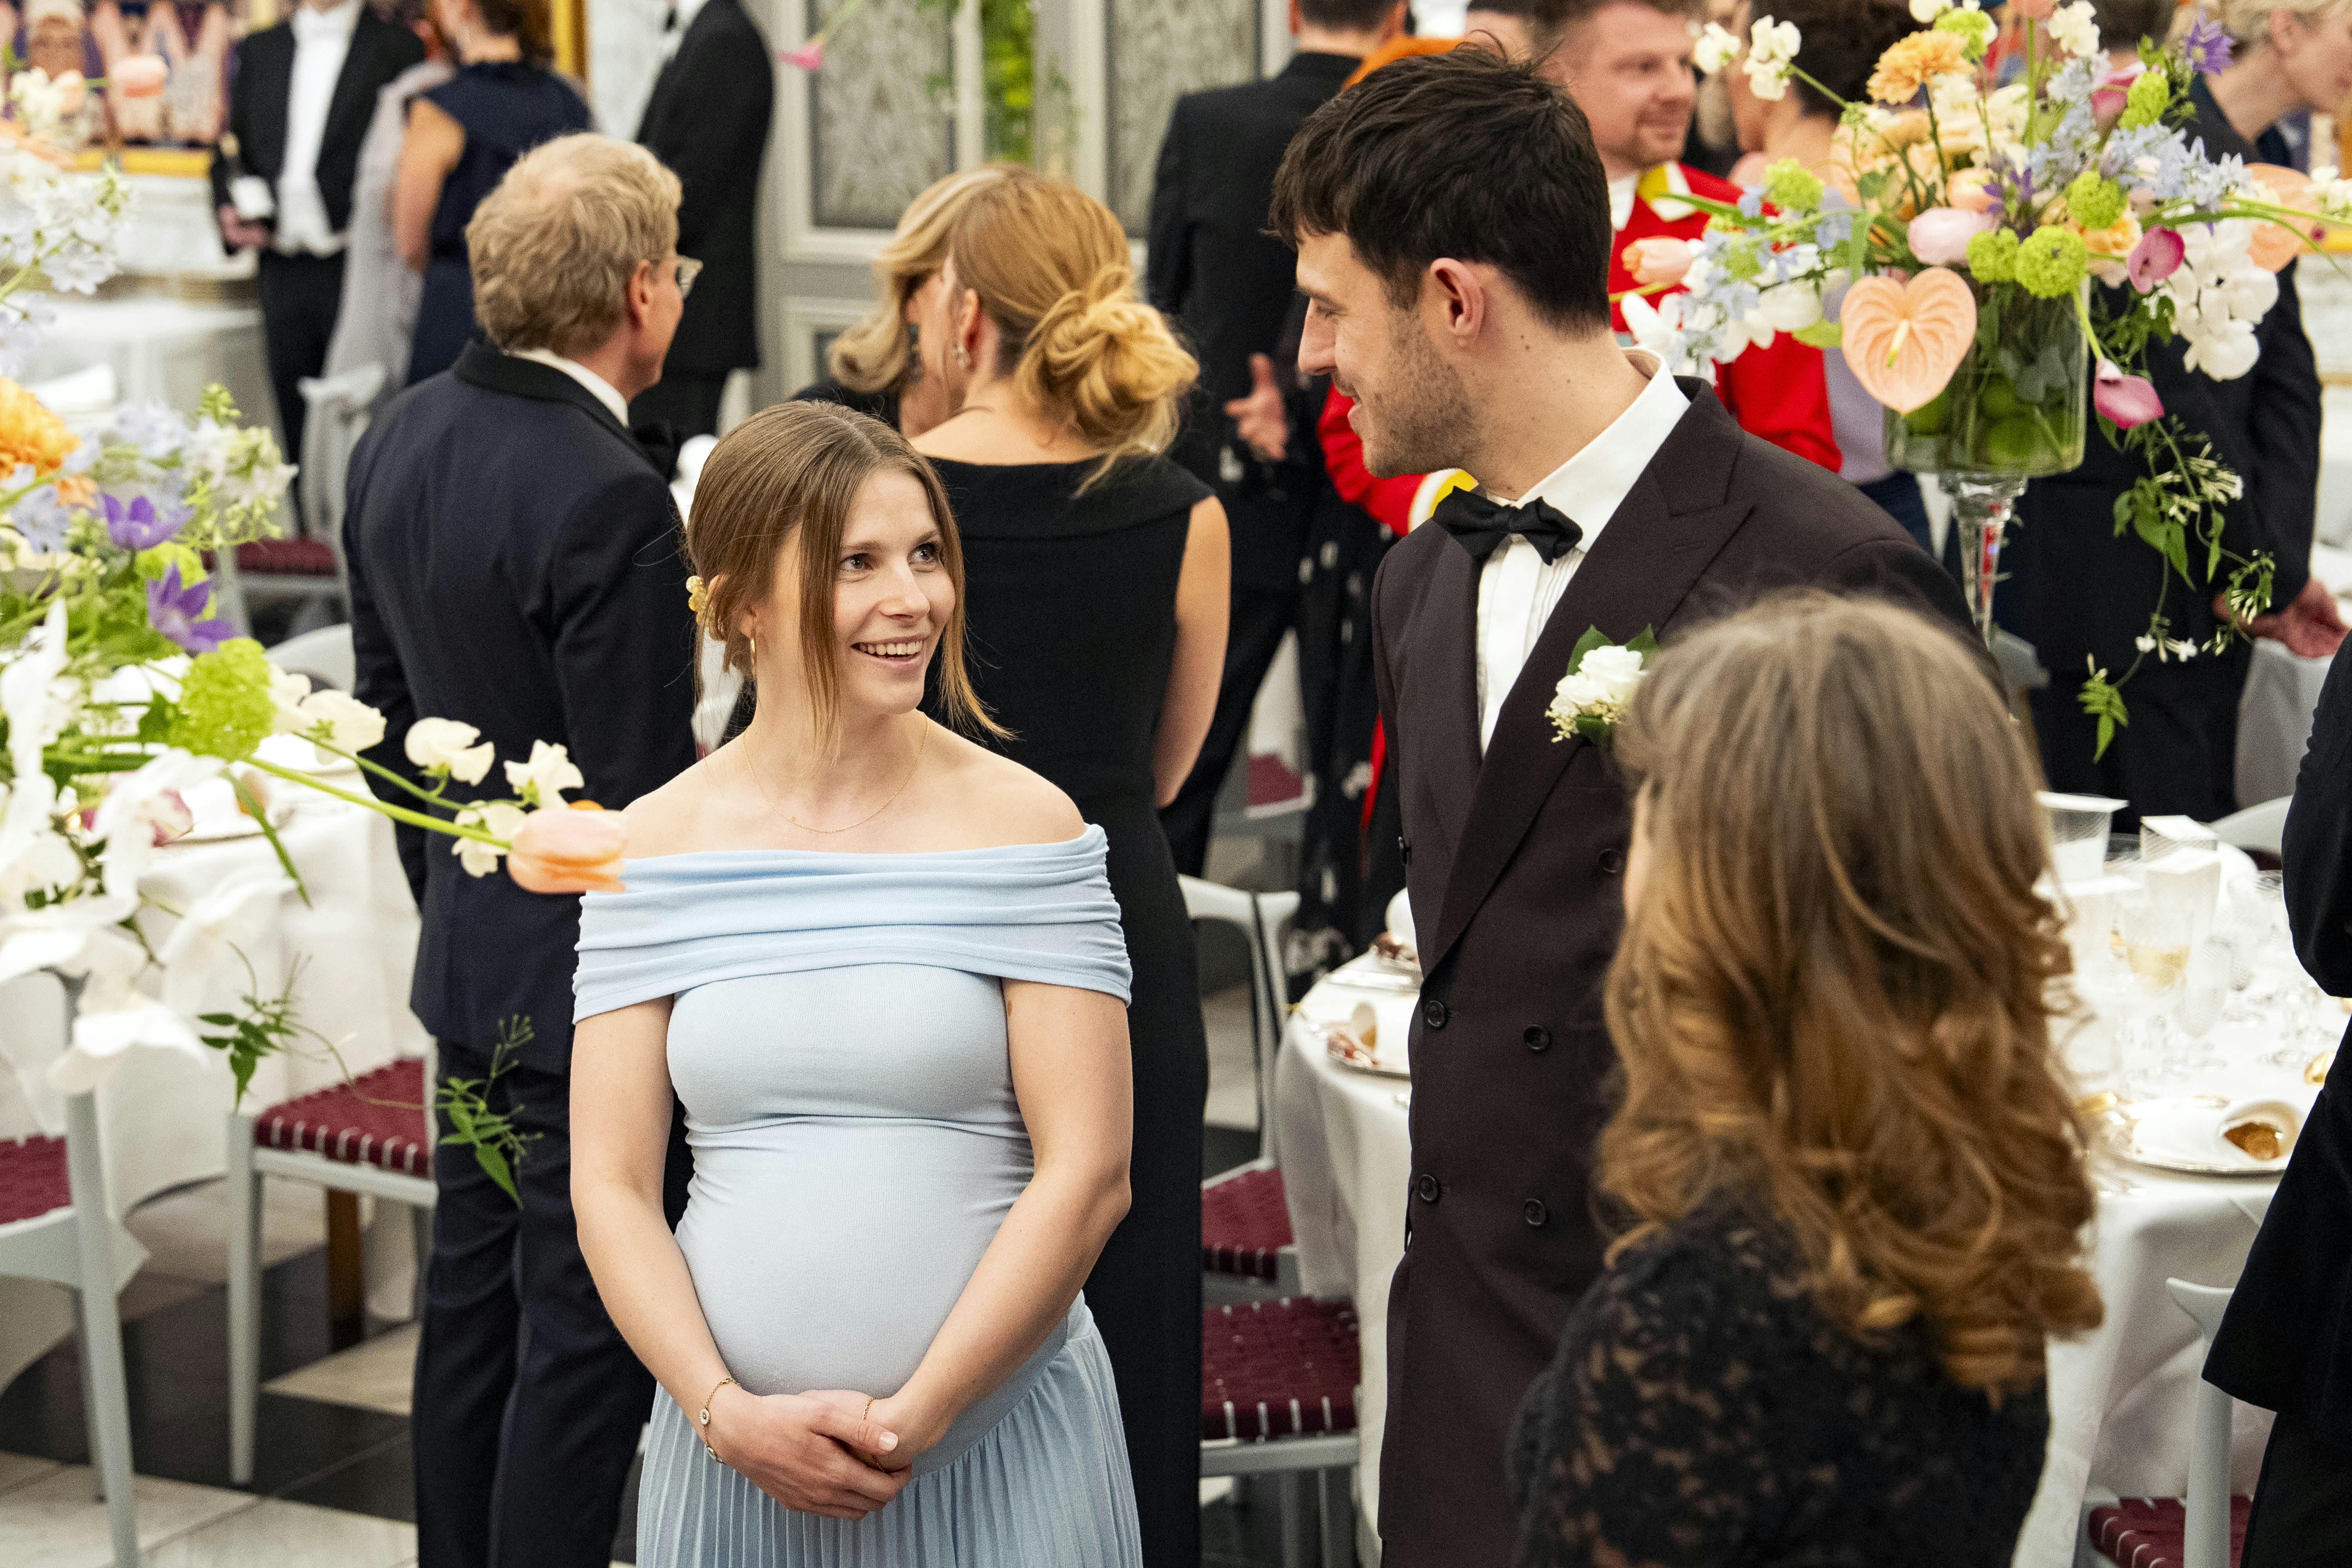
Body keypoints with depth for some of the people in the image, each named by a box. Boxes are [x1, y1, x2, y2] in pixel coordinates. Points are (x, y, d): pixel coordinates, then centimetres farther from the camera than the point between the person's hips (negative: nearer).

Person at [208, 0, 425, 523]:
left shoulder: (397, 49, 0)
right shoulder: (259, 51, 17)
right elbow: (232, 150, 22)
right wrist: (230, 212, 3)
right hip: (284, 273, 5)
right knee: (298, 429, 7)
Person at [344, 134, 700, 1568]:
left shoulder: (400, 440, 3)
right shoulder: (611, 502, -24)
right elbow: (641, 794, -22)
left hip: (472, 954, 9)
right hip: (597, 978, -9)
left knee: (475, 1290, 19)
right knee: (591, 1329, 2)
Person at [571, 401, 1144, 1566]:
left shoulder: (1023, 826, -4)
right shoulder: (656, 846, 1)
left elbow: (1087, 1172, -8)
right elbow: (610, 1183, 0)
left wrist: (911, 1421, -12)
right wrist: (728, 1414, -11)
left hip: (993, 1441, -1)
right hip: (733, 1454, 2)